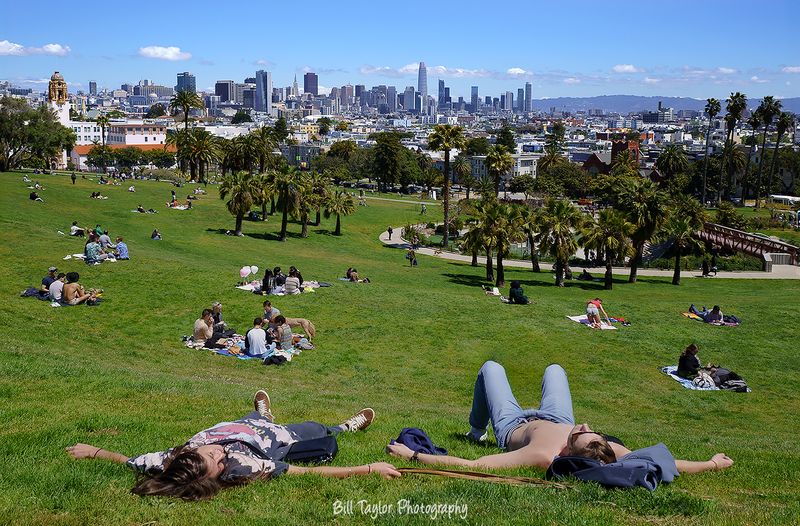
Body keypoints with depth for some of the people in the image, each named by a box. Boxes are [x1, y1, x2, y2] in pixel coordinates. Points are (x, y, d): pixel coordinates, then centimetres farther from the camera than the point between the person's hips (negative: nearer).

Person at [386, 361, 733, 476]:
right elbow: (663, 463, -37)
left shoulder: (542, 457, -50)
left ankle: (476, 431, 43)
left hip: (513, 426, -3)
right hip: (555, 420, 3)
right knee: (554, 368, 30)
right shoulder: (608, 451, -42)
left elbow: (468, 466, -53)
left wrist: (412, 456, -53)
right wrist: (711, 464, -23)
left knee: (491, 367, 19)